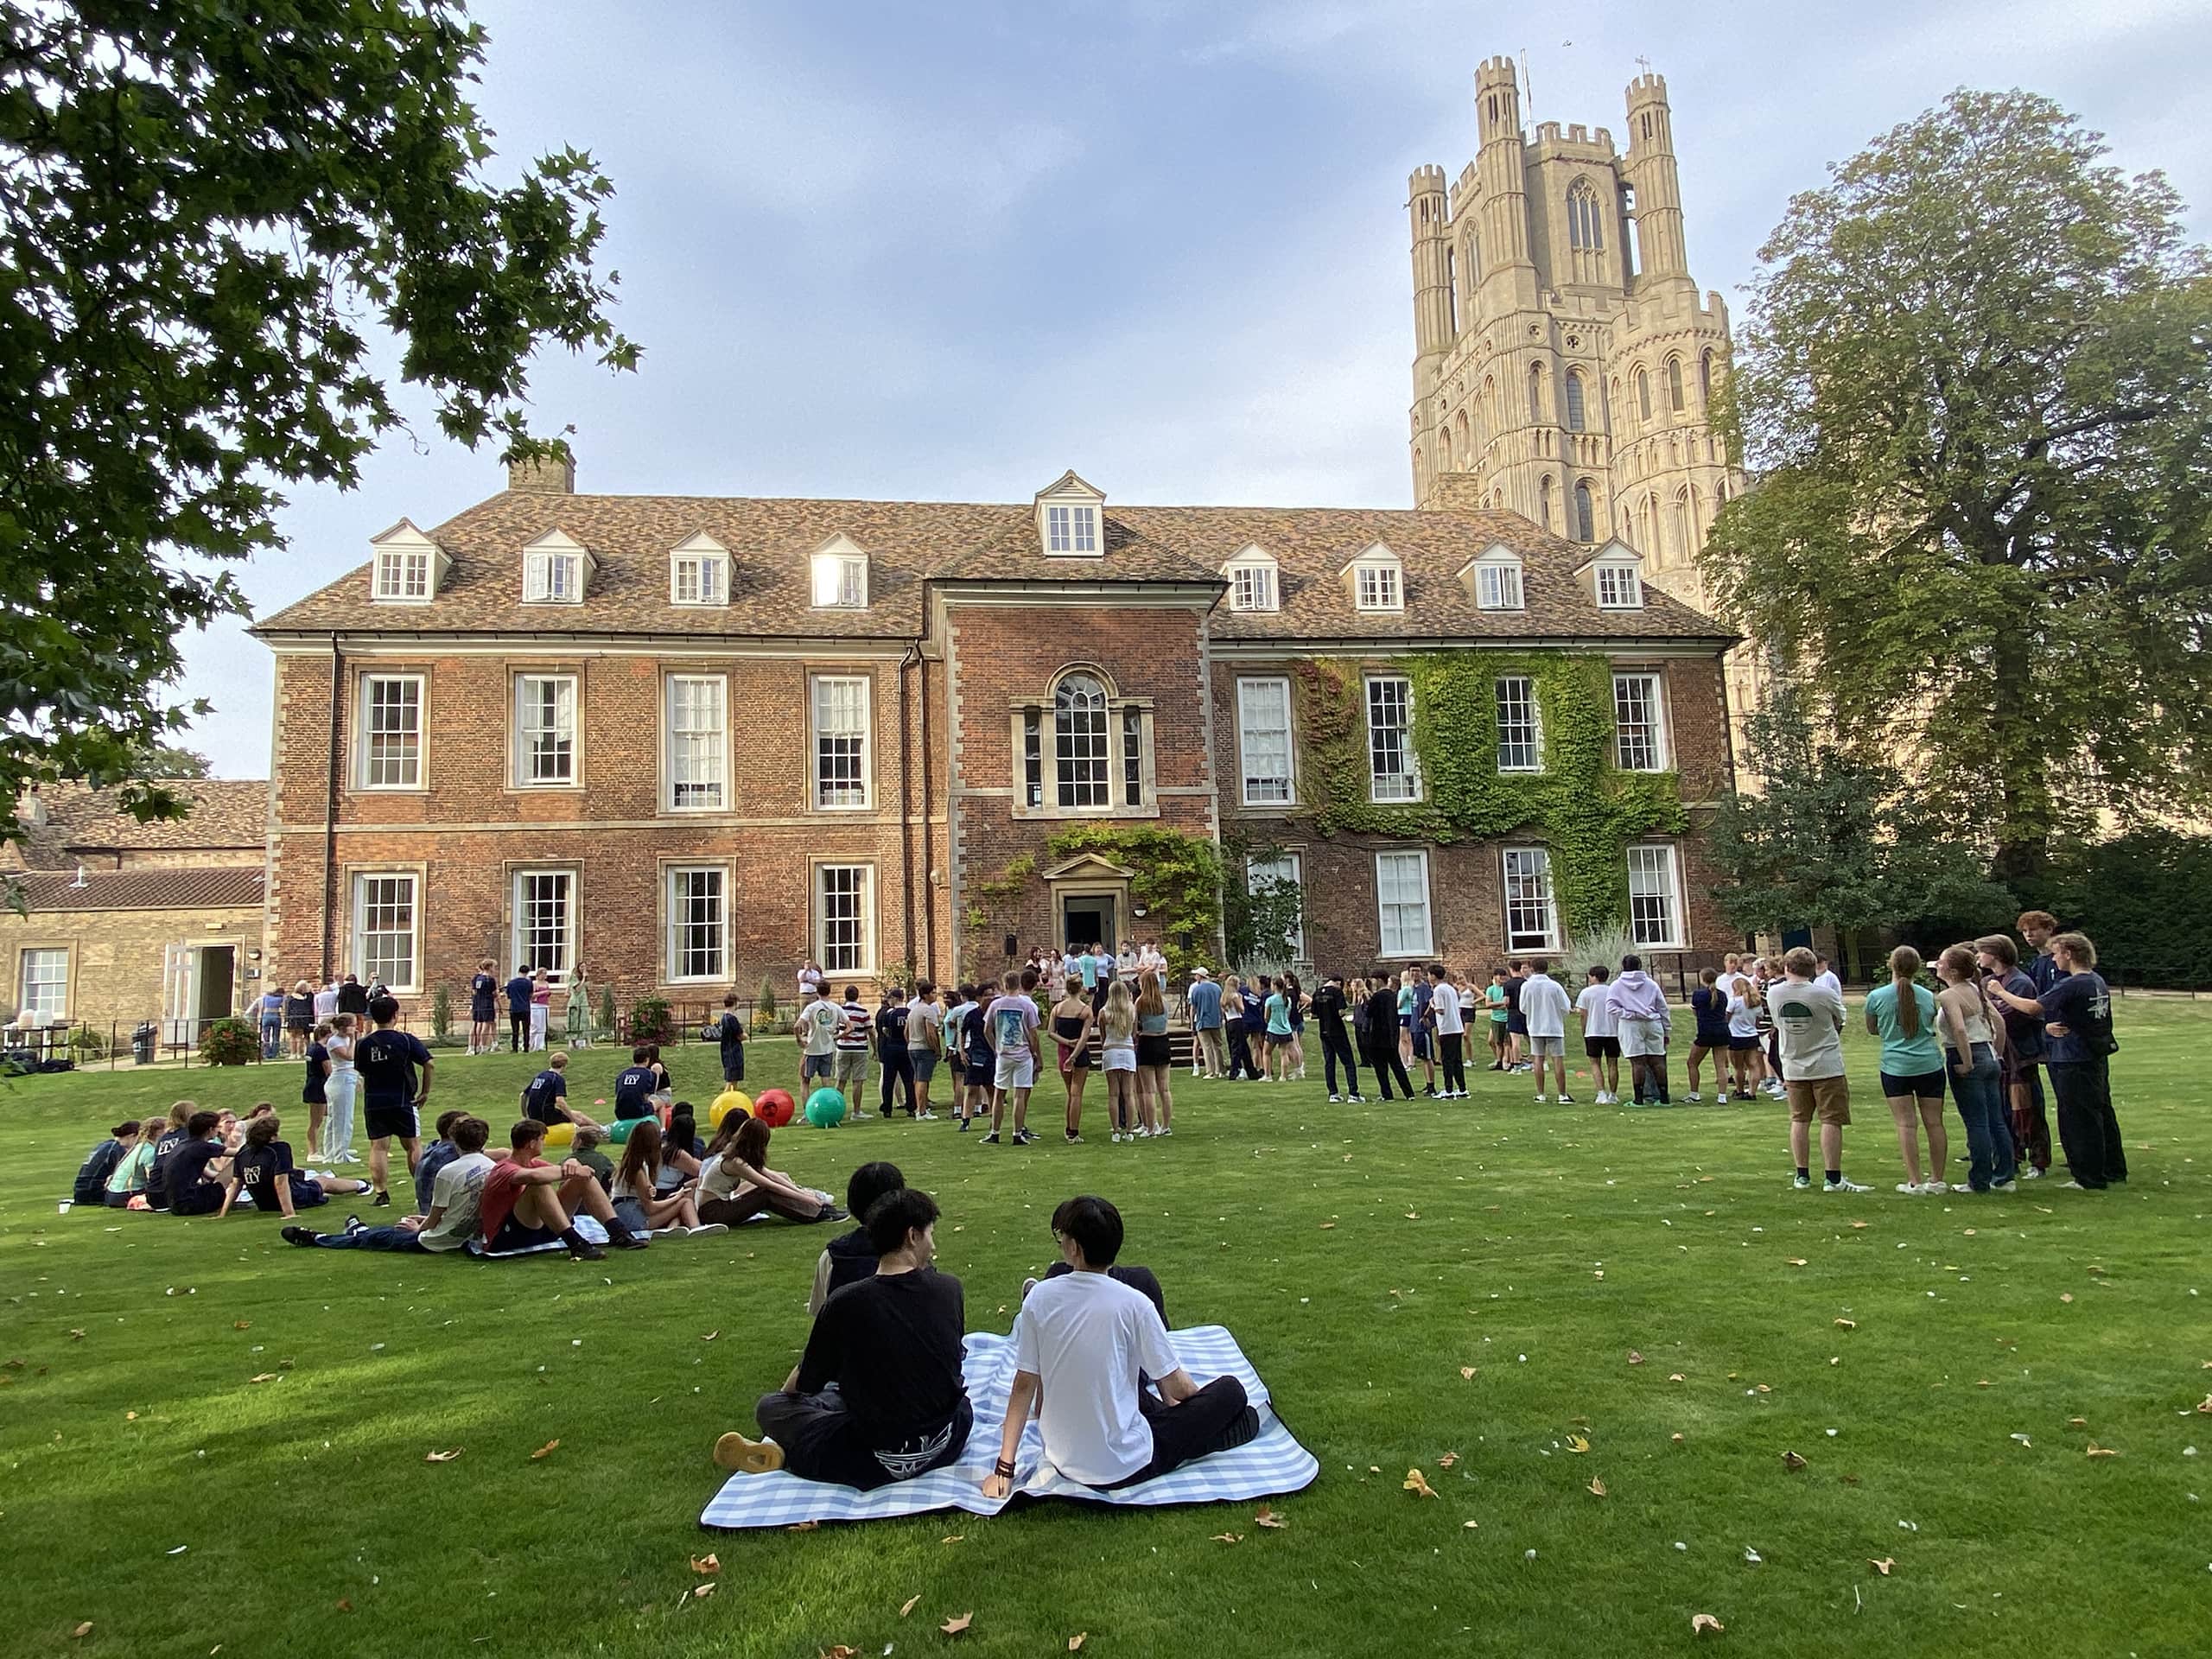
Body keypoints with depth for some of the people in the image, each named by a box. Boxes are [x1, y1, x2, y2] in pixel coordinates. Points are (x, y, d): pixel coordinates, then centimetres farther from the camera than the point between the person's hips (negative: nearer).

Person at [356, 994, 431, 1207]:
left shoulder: (363, 1044, -1)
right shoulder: (406, 1040, -9)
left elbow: (361, 1072, 7)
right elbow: (429, 1065, -10)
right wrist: (425, 1092, 1)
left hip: (374, 1103, 2)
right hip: (403, 1102, -2)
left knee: (378, 1148, 5)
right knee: (413, 1146, 8)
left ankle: (381, 1193, 1)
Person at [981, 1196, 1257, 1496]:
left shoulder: (1039, 1298, -10)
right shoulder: (1133, 1304, -18)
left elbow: (1024, 1385, -5)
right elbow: (1177, 1387, -8)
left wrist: (1003, 1469, 3)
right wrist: (1197, 1397, 15)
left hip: (1063, 1461, 4)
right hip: (1124, 1468, -4)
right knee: (1231, 1392, 9)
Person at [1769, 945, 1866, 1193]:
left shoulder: (1773, 993, -6)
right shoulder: (1823, 994, -16)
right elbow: (1840, 1021, 2)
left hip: (1794, 1068, 4)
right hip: (1827, 1066, -3)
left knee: (1799, 1120, 12)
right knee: (1831, 1121, 1)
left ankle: (1802, 1175, 16)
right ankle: (1833, 1178, 2)